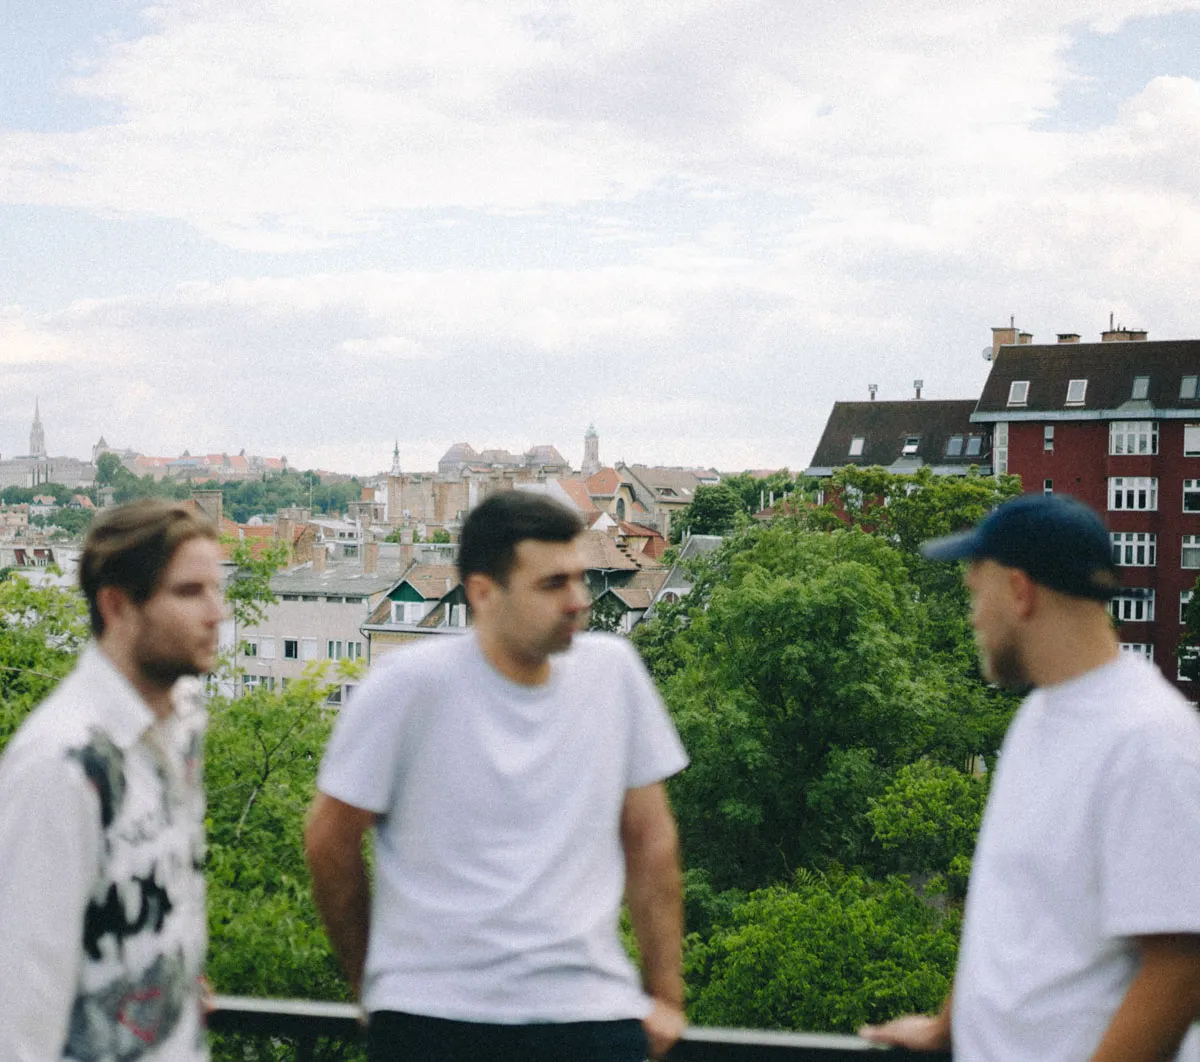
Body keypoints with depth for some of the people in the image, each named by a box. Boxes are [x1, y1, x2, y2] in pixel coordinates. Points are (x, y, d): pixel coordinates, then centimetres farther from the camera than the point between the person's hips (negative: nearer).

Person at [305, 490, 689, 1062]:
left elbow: (649, 838, 9)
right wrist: (372, 983, 8)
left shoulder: (613, 669, 1)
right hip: (431, 1015, -2)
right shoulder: (410, 683, -9)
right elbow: (330, 838, 0)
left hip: (590, 1013, 3)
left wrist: (666, 995, 10)